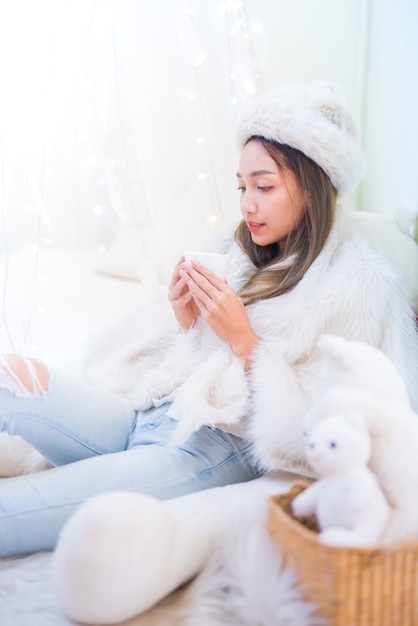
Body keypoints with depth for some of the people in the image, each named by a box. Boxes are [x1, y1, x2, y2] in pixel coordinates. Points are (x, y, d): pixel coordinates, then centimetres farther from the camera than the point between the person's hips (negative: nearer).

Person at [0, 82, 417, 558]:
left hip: (218, 446, -6)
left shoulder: (361, 283, -4)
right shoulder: (241, 252, 14)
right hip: (146, 413, 7)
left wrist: (242, 338, -13)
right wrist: (188, 321, -1)